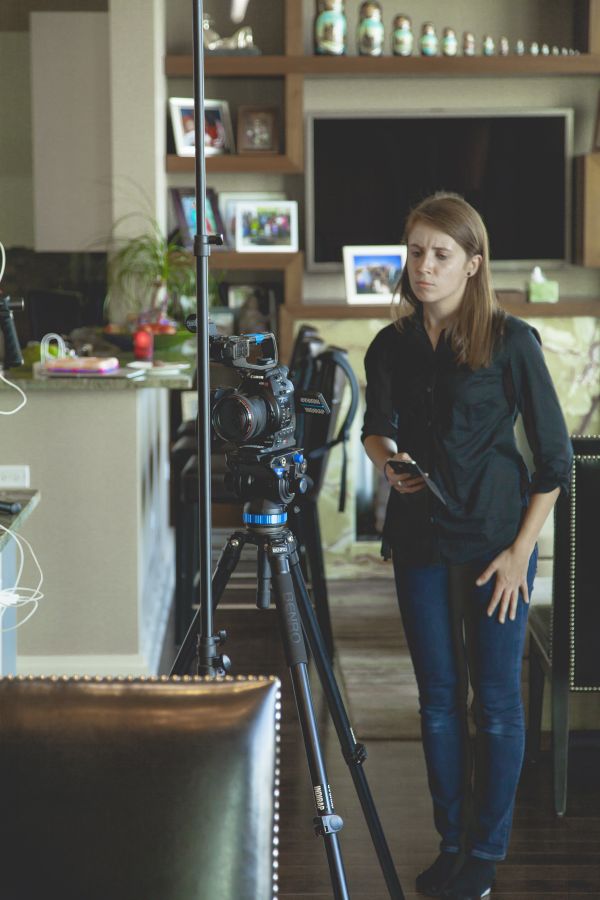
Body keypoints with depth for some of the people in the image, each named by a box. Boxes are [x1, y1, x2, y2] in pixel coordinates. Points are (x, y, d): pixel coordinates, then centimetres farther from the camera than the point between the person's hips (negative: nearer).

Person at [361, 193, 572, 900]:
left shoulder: (511, 341, -9)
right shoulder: (390, 347, 3)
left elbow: (554, 456, -6)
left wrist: (520, 550, -10)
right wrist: (387, 462, -4)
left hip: (494, 541, -4)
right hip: (419, 538, 4)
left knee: (495, 701, 4)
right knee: (438, 699, 10)